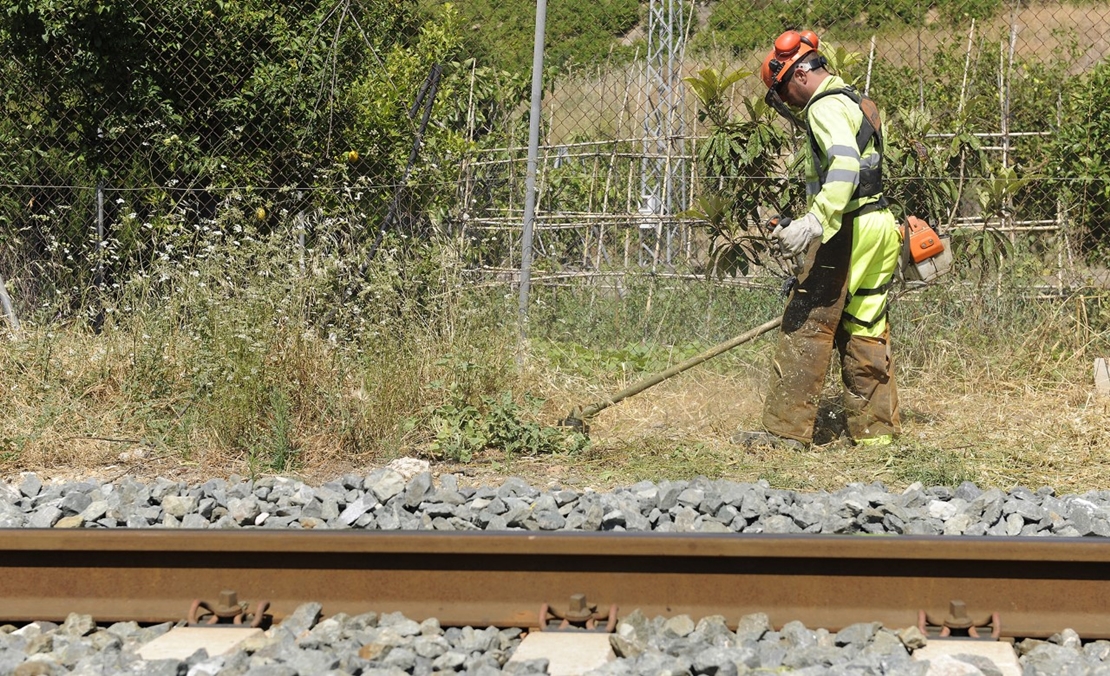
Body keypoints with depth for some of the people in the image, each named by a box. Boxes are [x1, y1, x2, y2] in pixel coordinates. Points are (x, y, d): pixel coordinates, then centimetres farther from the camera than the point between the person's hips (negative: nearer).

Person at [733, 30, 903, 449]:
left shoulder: (826, 107, -10)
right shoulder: (858, 104, 21)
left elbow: (844, 166, -28)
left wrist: (813, 223, -36)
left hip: (844, 231, -10)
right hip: (878, 229, 10)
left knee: (806, 327, -7)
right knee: (865, 330, 12)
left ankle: (786, 429, -6)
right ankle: (876, 428, 14)